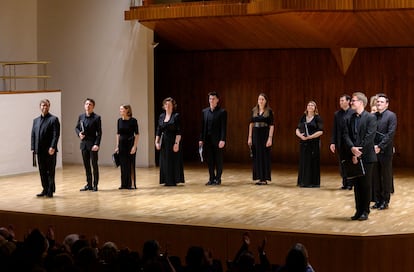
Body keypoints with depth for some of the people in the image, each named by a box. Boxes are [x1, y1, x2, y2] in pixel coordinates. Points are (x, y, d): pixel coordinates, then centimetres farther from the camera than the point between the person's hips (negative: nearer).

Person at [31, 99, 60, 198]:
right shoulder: (36, 120, 16)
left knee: (50, 171, 0)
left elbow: (56, 135, -10)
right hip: (40, 151, 5)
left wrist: (52, 147, -19)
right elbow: (33, 135, 14)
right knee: (42, 172, 8)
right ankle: (45, 189, 16)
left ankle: (50, 191, 6)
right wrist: (33, 148, 5)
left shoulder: (53, 119, -2)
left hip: (50, 150, -5)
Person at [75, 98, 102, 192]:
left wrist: (97, 144, -17)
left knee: (94, 164, 0)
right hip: (84, 143, 5)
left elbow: (99, 132, -9)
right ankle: (89, 184, 16)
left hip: (92, 144, -5)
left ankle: (95, 185, 6)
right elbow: (77, 127, 19)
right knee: (86, 165, 9)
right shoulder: (81, 117, 8)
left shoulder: (96, 117, -7)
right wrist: (79, 133, -3)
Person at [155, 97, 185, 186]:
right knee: (164, 161, 5)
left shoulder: (176, 116, -7)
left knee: (174, 161, -3)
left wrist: (177, 143, -19)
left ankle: (174, 180, 3)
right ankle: (167, 181, 12)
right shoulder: (161, 116, 10)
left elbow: (178, 132, -12)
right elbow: (158, 130, 11)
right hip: (164, 141, 5)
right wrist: (157, 142, 3)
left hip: (173, 141, -5)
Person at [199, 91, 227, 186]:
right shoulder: (205, 111, 11)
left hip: (217, 140, -4)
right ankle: (211, 179, 13)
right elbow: (202, 126, 11)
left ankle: (218, 179, 9)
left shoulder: (222, 112, -4)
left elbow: (224, 127, -9)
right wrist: (201, 139, 6)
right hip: (207, 140, 4)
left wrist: (222, 140, -16)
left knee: (218, 160, 2)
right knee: (210, 160, 6)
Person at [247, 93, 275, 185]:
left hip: (265, 134, -4)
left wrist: (270, 138, -15)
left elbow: (272, 126, -7)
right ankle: (259, 178, 13)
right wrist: (250, 137, 4)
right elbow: (251, 124, 10)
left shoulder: (269, 111, -4)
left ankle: (265, 178, 4)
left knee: (265, 156, -2)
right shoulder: (254, 111, 8)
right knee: (257, 156, 5)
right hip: (256, 134, 4)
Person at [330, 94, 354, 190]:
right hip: (340, 143, 4)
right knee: (342, 164, 5)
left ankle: (350, 183, 9)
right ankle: (344, 183, 12)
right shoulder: (337, 114, 10)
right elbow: (334, 129, 9)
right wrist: (332, 142, 1)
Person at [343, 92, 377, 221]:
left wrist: (359, 153, -17)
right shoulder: (349, 119, 11)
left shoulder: (370, 118, -5)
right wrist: (352, 148, -17)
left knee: (366, 185, 1)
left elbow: (369, 137, -13)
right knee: (356, 185, 8)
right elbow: (346, 135, 2)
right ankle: (358, 210, 14)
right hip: (354, 156, 5)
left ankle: (365, 211, 9)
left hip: (366, 156, -5)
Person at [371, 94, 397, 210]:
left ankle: (385, 201, 10)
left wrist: (380, 146, -17)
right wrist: (372, 146, -6)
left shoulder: (391, 116, -5)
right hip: (374, 150, 5)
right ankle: (378, 200, 16)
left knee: (386, 176, 3)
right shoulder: (373, 116, 10)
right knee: (376, 177, 8)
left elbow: (390, 134, -12)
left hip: (385, 151, -5)